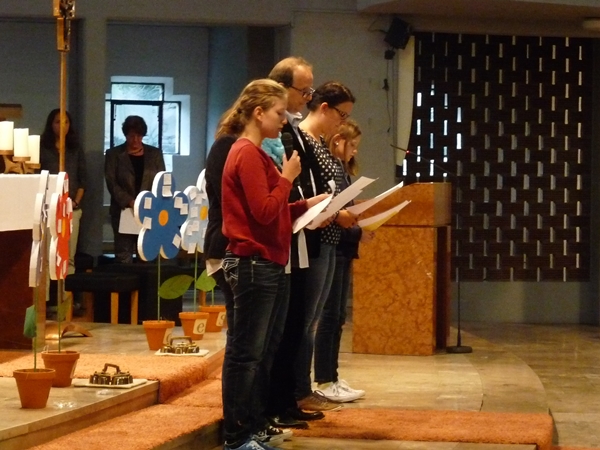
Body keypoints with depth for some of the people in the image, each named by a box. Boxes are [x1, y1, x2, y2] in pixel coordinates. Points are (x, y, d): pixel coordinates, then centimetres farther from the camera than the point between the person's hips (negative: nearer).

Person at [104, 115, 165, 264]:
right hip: (123, 211, -1)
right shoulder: (114, 154, 6)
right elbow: (111, 183, -3)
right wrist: (129, 201, -16)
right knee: (123, 256, -4)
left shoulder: (155, 154, 11)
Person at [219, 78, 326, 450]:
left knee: (263, 352, 13)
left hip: (269, 265, 10)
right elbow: (264, 211, -19)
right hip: (253, 264, -10)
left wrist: (306, 206, 9)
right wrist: (287, 178, -9)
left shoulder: (256, 155, 16)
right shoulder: (247, 155, -14)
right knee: (246, 353, -5)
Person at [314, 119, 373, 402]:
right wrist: (358, 234, -17)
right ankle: (324, 382, -1)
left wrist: (360, 231, 2)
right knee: (329, 316, -6)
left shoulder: (342, 171, 17)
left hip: (343, 252, 10)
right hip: (331, 250, -10)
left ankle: (332, 378, 16)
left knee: (337, 317, 11)